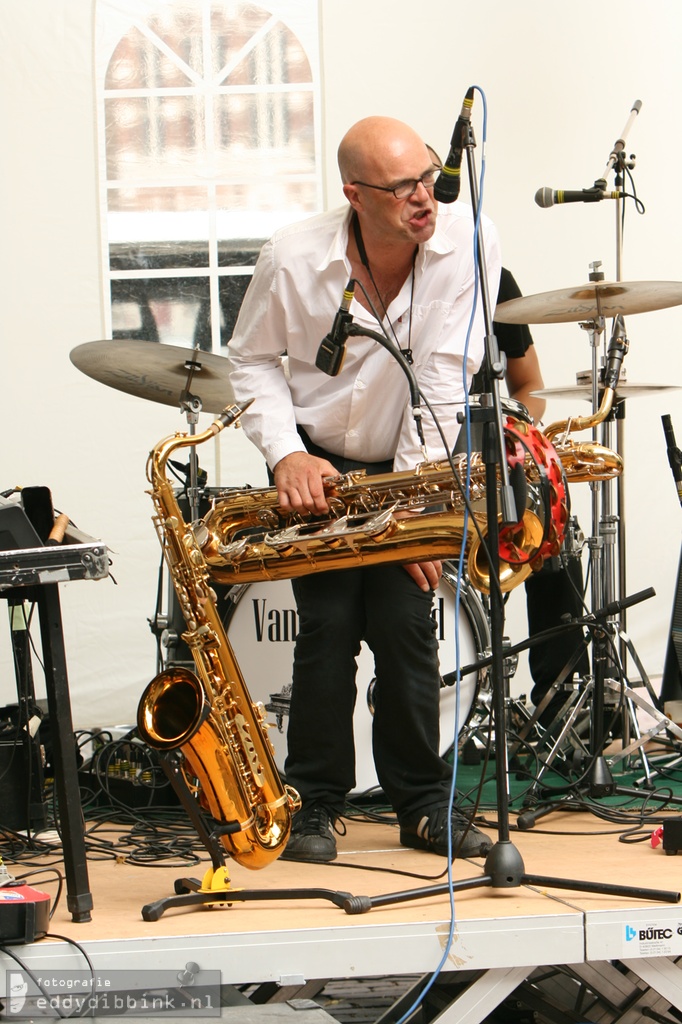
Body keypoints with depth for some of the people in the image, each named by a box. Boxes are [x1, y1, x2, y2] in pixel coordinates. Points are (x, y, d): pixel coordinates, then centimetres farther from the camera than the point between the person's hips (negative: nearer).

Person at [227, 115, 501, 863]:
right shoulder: (293, 258, -17)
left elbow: (444, 378, -18)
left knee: (405, 622, -8)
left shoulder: (467, 242, -18)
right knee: (328, 624, -9)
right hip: (316, 464, 0)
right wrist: (285, 452, -17)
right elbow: (253, 361, -2)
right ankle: (314, 804, 6)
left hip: (412, 463, 0)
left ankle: (424, 805, 7)